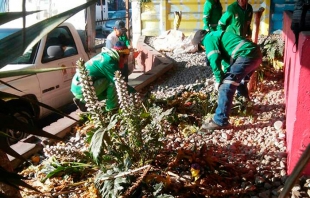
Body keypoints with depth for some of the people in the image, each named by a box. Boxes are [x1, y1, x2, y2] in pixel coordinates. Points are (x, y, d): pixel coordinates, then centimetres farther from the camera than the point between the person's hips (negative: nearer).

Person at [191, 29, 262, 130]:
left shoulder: (209, 39, 4)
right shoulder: (217, 35, 33)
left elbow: (214, 59, -13)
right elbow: (227, 56, 41)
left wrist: (218, 80, -4)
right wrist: (224, 77, 42)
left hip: (246, 55, -10)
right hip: (256, 54, 10)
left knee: (226, 87, -9)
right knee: (239, 80, 31)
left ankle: (220, 121, -9)